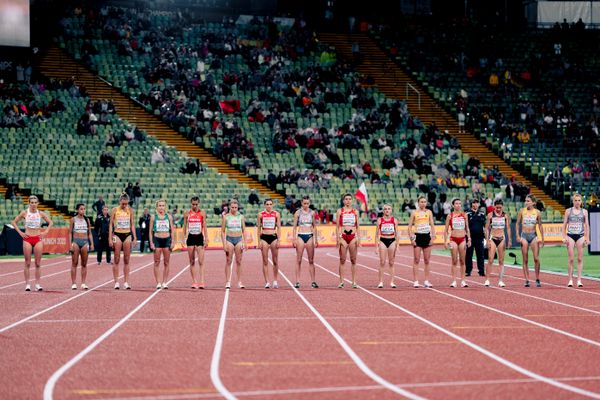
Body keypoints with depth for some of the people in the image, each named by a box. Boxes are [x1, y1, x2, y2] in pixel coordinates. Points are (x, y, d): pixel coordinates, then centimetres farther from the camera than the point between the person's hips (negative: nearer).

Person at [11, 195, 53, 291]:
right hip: (27, 238, -1)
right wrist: (20, 232, -1)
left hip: (38, 239, 1)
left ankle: (37, 284, 4)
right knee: (27, 263, 0)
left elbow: (51, 223, 14)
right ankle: (27, 284, 2)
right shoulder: (24, 213, -1)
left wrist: (45, 232, 2)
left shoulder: (41, 214, 2)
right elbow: (14, 222, 7)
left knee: (38, 263, 0)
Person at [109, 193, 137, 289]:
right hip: (117, 235, -2)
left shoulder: (130, 210, 5)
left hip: (127, 235, 2)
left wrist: (134, 237, 3)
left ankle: (126, 282, 5)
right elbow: (111, 224, 1)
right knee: (117, 260, -1)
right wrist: (110, 238, -5)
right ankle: (116, 282, 2)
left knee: (126, 260, 3)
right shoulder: (115, 210, -1)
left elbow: (132, 224, 10)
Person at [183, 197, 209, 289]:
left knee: (201, 261, -8)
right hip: (190, 237, 2)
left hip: (199, 237, -2)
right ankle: (194, 282, 10)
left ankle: (201, 282, -12)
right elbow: (185, 226, 9)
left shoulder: (202, 213, 0)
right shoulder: (187, 213, 4)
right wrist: (183, 238, 4)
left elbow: (204, 227, 1)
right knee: (192, 262, 5)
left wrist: (206, 239, -4)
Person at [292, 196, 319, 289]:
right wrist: (294, 239, -5)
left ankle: (313, 281, 3)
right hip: (300, 236, -2)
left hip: (310, 236, 2)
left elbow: (314, 227, 13)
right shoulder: (298, 213, 0)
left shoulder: (312, 213, 7)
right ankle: (297, 281, 1)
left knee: (311, 260, 2)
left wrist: (316, 239, 9)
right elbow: (295, 227, 1)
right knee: (299, 260, -1)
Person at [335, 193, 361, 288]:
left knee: (353, 260, 2)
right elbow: (337, 226, 3)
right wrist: (337, 238, -5)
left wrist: (358, 238, 2)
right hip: (343, 236, -1)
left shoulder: (355, 211, 9)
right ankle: (341, 281, 3)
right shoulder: (340, 211, 4)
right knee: (342, 260, -1)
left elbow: (358, 226, 11)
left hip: (353, 236, 2)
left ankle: (354, 281, 5)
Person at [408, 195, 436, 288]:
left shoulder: (429, 212, 7)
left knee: (427, 260, 5)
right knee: (416, 260, -1)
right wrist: (411, 238, -7)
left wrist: (433, 236, -2)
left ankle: (427, 281, 10)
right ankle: (416, 281, 1)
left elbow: (432, 225, 7)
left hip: (427, 236, 2)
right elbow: (410, 226, 1)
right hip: (418, 236, -2)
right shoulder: (414, 213, 0)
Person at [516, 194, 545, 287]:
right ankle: (527, 280, 5)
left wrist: (542, 239, 8)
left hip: (533, 236, 0)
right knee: (525, 260, 1)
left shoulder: (537, 212, 0)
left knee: (536, 259, -7)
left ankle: (537, 279, 6)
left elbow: (540, 226, 8)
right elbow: (517, 223, 6)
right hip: (524, 235, 0)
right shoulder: (522, 211, 0)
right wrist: (517, 235, -3)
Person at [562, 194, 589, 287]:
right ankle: (570, 280, 4)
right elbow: (564, 225, 6)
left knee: (580, 259, -1)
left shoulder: (584, 211, 7)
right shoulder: (568, 211, 5)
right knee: (571, 259, -2)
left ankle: (579, 280, 1)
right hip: (570, 235, -1)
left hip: (580, 236, 1)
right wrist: (564, 237, -2)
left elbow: (587, 225, 7)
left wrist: (587, 238, 0)